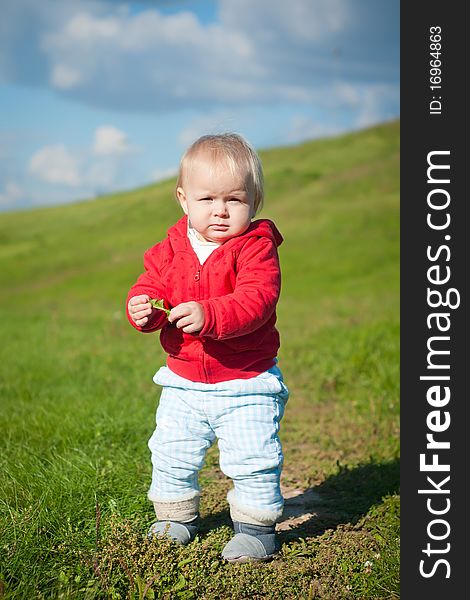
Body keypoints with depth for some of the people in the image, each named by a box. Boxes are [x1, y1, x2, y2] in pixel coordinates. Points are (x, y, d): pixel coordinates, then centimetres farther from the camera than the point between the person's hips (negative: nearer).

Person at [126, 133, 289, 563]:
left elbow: (255, 300, -27)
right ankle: (177, 516, 37)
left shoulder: (256, 247, -14)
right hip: (184, 382, 5)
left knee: (252, 459, -3)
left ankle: (256, 527, 18)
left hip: (247, 384, -5)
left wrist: (209, 315, -42)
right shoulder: (170, 250, 1)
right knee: (170, 454, 15)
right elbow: (151, 286, 3)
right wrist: (143, 308, -22)